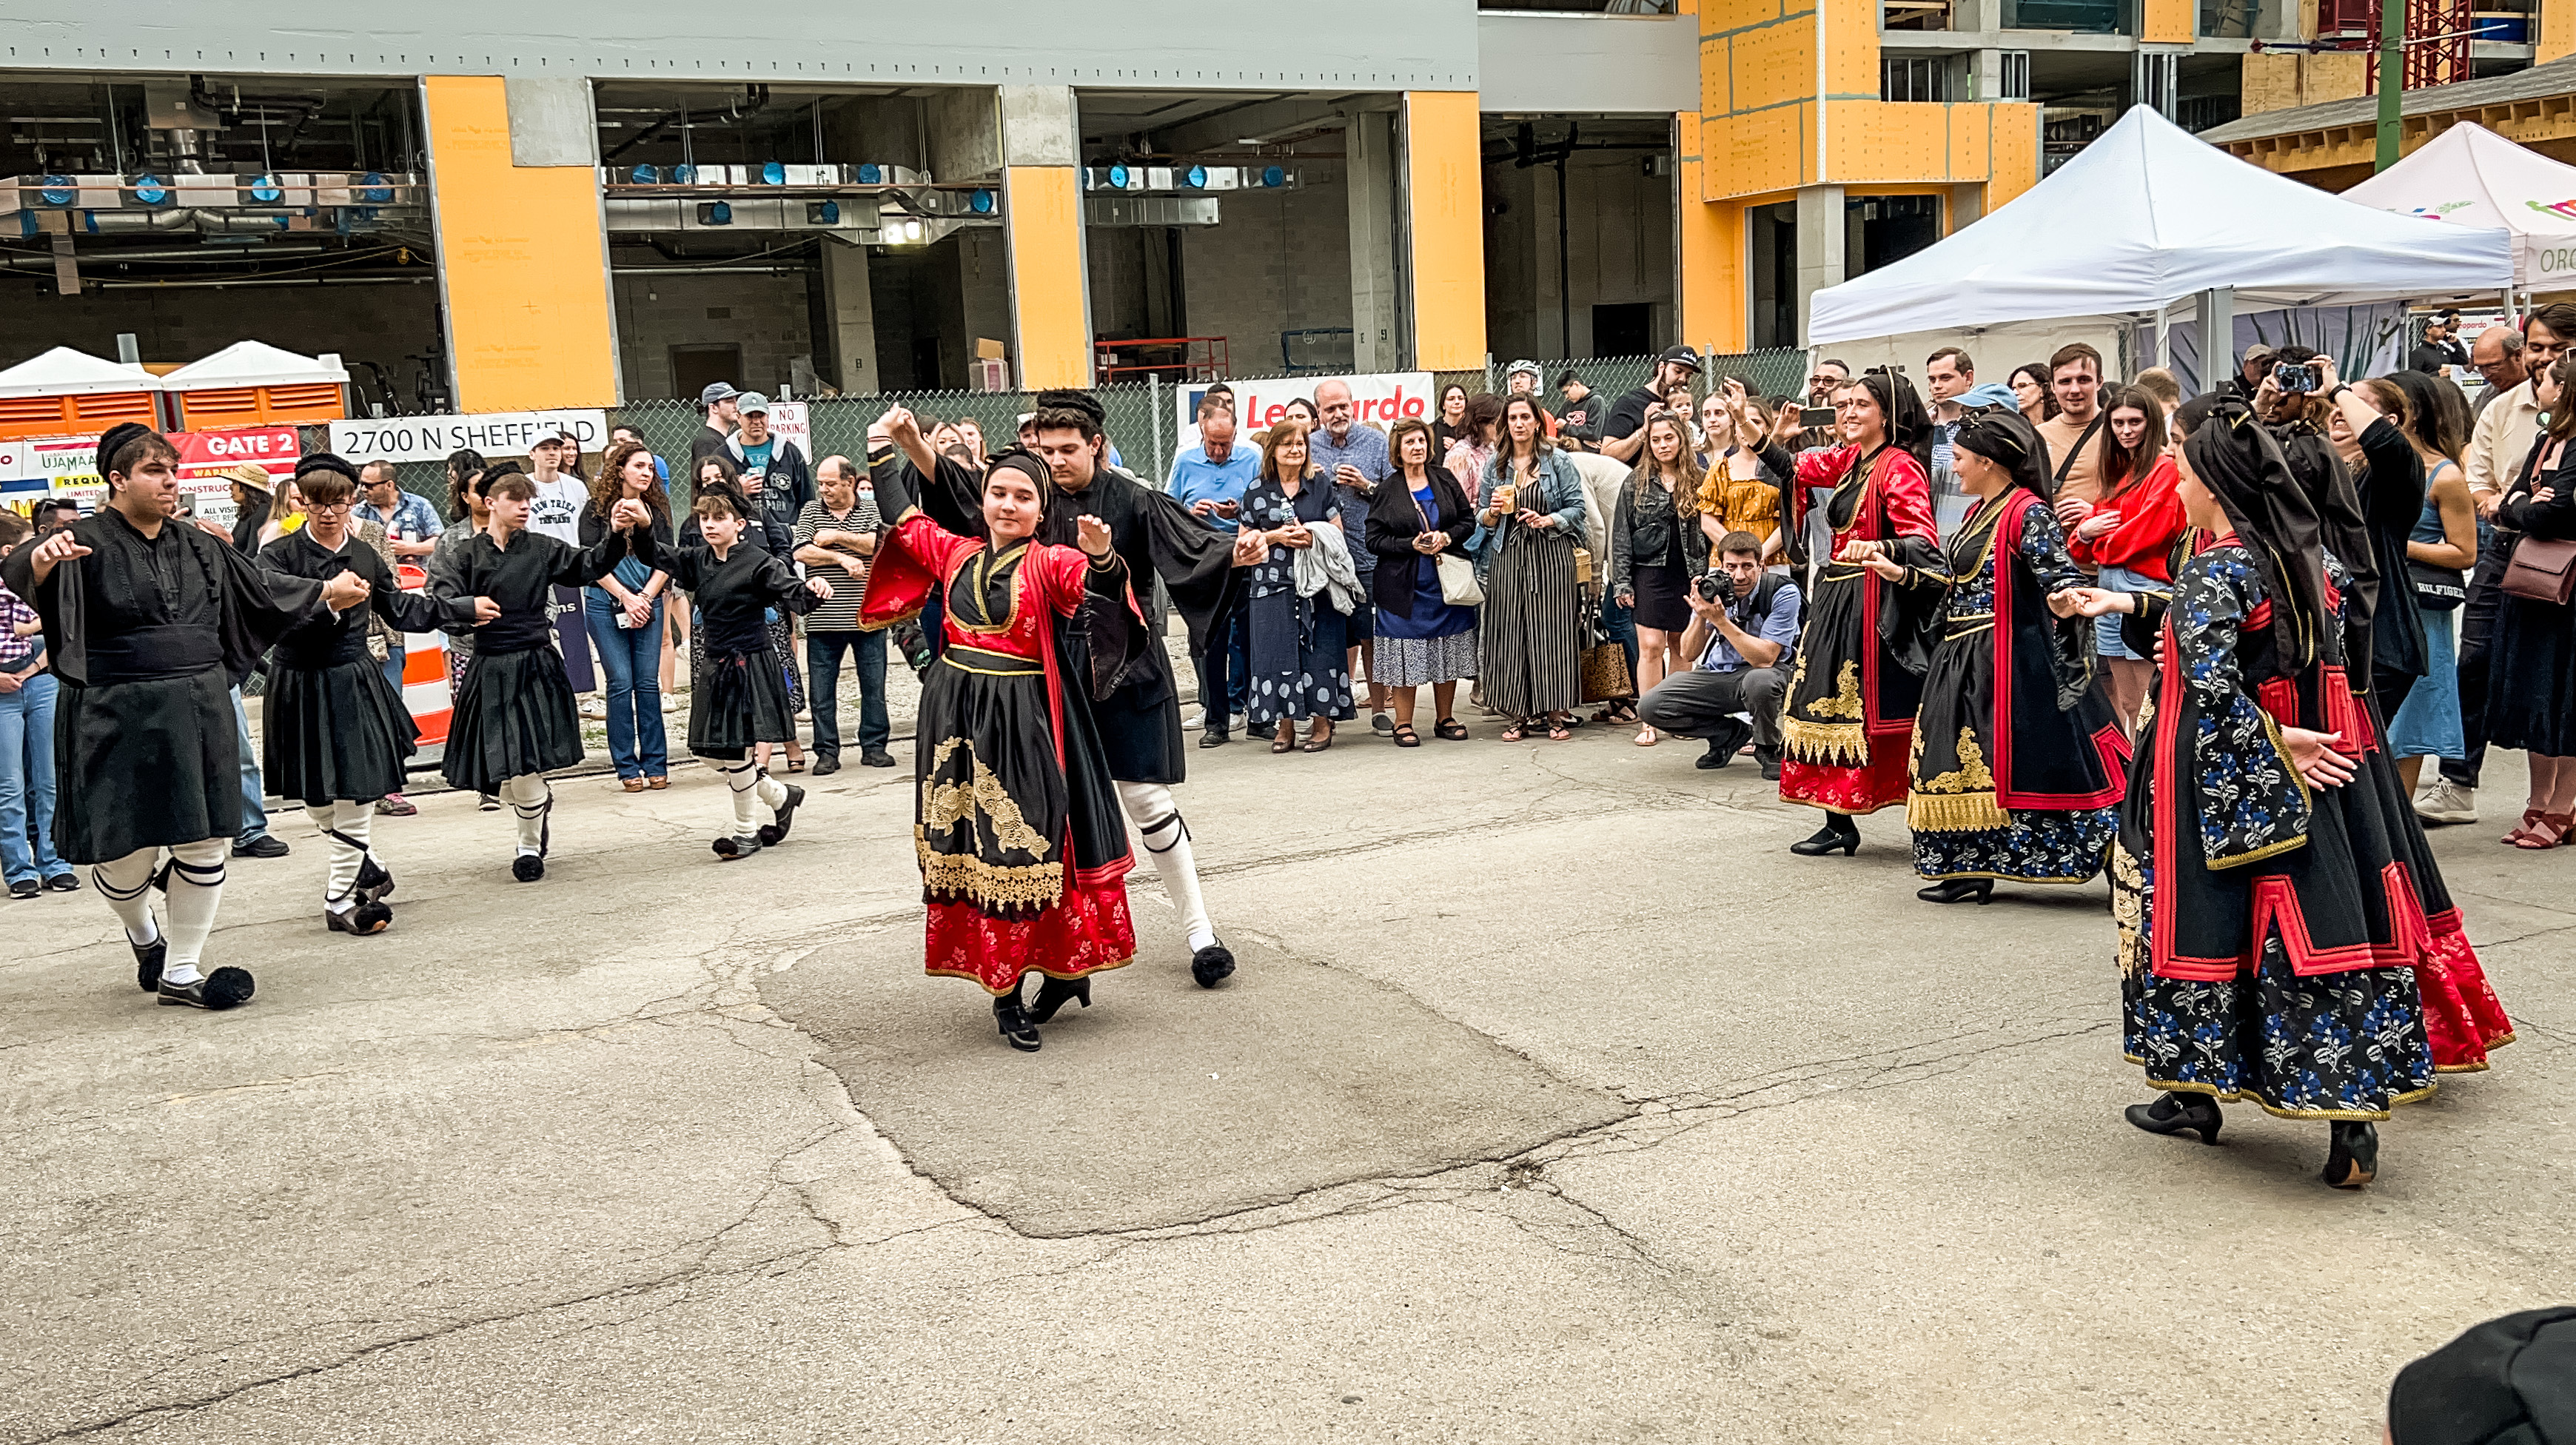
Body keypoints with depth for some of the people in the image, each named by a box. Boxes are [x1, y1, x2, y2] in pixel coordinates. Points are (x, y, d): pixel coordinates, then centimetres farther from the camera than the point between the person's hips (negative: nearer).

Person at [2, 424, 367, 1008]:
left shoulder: (199, 548, 12)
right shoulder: (87, 543, -7)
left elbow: (260, 585, 27)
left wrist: (329, 591, 37)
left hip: (201, 712, 5)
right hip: (119, 719, -5)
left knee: (205, 843, 3)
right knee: (130, 851, -1)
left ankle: (180, 971, 17)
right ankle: (142, 932, 34)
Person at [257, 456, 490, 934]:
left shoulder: (365, 556, 7)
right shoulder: (278, 555, -6)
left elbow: (401, 609, 21)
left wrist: (464, 609, 26)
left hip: (354, 683, 2)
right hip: (300, 686, -2)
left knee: (356, 790, -3)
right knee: (317, 797, 6)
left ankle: (340, 898, 7)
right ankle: (366, 867, 29)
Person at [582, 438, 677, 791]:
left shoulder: (656, 510, 10)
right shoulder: (598, 509, 0)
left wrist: (645, 598, -8)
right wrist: (626, 598, -10)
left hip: (648, 603, 3)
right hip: (606, 604, -2)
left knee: (648, 682, 1)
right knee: (621, 683, -5)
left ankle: (656, 764, 7)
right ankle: (627, 767, 2)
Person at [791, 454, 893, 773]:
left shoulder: (872, 508, 6)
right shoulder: (811, 511, 9)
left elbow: (880, 544, -11)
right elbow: (802, 552, -4)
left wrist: (838, 536, -9)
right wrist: (842, 558, -11)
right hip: (823, 616, 1)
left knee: (874, 687, 5)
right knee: (822, 691, 2)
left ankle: (874, 747, 16)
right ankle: (827, 752, 11)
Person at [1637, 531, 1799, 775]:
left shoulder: (1783, 591, -20)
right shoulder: (1711, 587, -8)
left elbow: (1765, 658, -27)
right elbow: (1689, 653, -5)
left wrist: (1720, 621, -33)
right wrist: (1701, 615, -23)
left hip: (1769, 671, -4)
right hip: (1717, 672, 4)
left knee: (1759, 680, -42)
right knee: (1650, 707, -15)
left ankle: (1767, 750, -9)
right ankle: (1731, 733, 6)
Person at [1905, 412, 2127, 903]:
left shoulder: (2028, 513, -14)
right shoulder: (1979, 511, 14)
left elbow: (2065, 579, -20)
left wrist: (2065, 601, -42)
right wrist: (1901, 574, 26)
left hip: (2010, 660, -10)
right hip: (1964, 660, 10)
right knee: (1962, 766, 10)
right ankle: (1970, 873, 18)